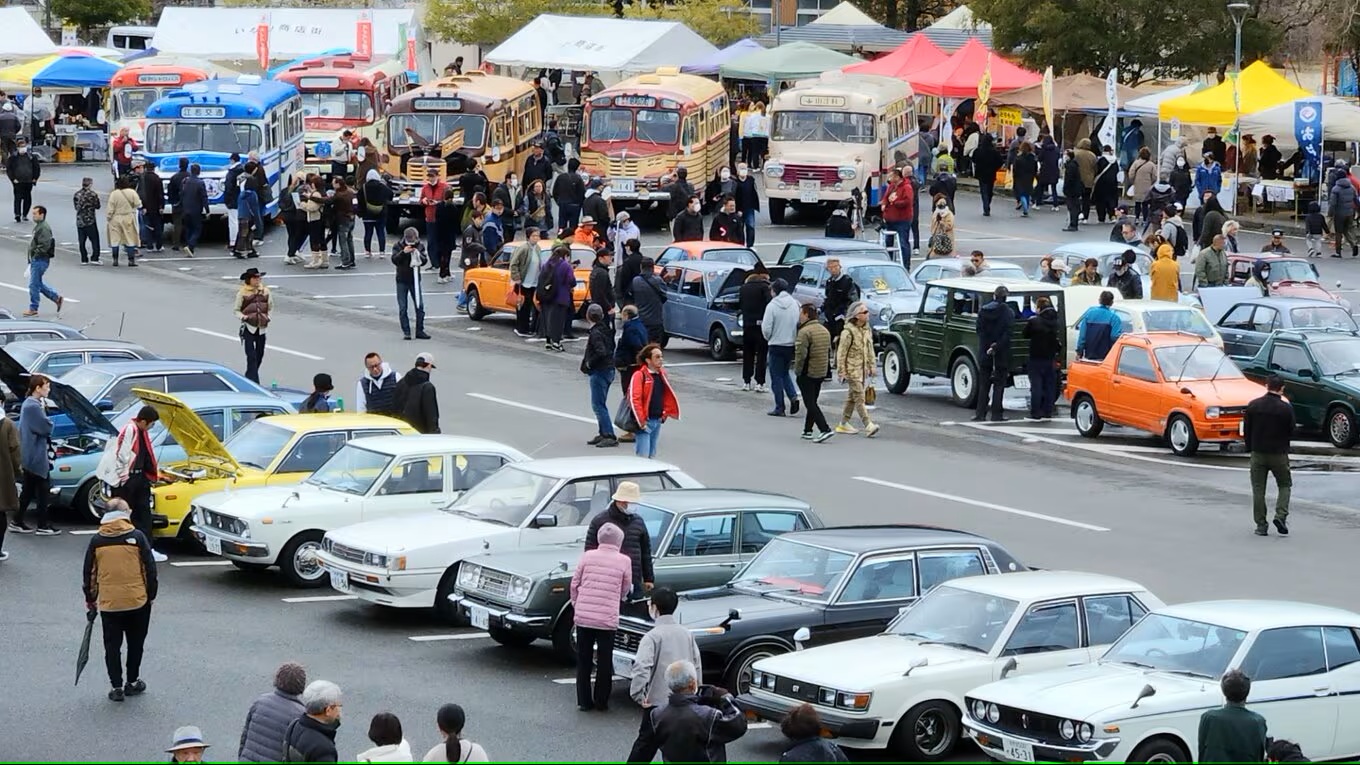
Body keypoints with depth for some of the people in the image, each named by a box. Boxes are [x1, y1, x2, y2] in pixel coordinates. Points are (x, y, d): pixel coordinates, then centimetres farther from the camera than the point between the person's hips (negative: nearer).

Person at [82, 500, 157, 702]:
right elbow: (150, 569, -4)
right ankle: (132, 682, 23)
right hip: (137, 601, 0)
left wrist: (90, 598, 18)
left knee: (112, 646, 9)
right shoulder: (137, 537, -7)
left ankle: (117, 687, 6)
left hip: (108, 603, 0)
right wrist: (151, 595, 9)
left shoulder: (96, 541, -1)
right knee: (135, 643, 16)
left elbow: (88, 573, 5)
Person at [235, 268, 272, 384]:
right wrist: (243, 317, -18)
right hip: (248, 328, -5)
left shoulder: (265, 292, 6)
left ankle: (249, 377, 30)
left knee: (259, 355, 11)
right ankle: (254, 382, -15)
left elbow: (270, 308, 17)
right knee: (251, 356, -12)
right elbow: (236, 310, -1)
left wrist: (268, 317, -1)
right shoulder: (242, 293, -6)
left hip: (262, 328, 5)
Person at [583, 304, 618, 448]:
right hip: (609, 370, 9)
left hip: (599, 372, -9)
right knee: (600, 404, 18)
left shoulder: (596, 333, -18)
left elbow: (601, 352, -31)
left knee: (598, 405, -7)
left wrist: (588, 364, -16)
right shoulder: (607, 329, 8)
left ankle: (609, 436, -12)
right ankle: (603, 434, 22)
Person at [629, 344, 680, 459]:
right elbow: (634, 399, -17)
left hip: (657, 421, 7)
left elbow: (667, 396, 23)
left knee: (651, 455, 13)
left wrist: (665, 413, 12)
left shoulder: (661, 375, 11)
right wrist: (641, 421, -18)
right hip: (645, 422, -7)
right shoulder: (639, 375, -12)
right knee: (643, 456, -12)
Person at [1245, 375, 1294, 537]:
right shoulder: (1286, 408, -12)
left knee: (1258, 490, 8)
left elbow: (1246, 430, 1)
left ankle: (1261, 526, 6)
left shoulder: (1253, 406, -4)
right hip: (1279, 453, -2)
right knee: (1284, 485, 15)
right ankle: (1281, 515, -5)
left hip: (1258, 453, 2)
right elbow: (1291, 432, -4)